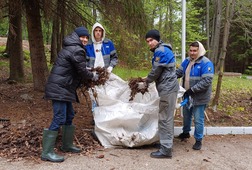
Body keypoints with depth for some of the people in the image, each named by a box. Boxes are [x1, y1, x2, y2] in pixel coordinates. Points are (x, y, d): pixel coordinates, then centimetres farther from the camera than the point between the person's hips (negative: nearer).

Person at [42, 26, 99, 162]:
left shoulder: (70, 47, 19)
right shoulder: (77, 50, -13)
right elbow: (82, 71, -10)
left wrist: (87, 78, 16)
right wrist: (93, 77, 7)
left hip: (61, 87, 11)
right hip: (59, 88, -11)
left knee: (69, 116, 18)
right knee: (59, 119, -10)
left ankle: (67, 145, 29)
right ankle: (47, 152, -6)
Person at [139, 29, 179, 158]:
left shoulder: (161, 51, -13)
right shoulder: (163, 50, 19)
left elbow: (156, 71, -13)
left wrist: (145, 83, 0)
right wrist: (148, 79, 17)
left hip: (167, 88, -11)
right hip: (169, 87, 11)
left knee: (164, 118, -8)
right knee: (167, 117, 15)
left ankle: (166, 150, -4)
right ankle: (167, 143, 24)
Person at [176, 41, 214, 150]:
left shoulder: (206, 63, -18)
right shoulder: (187, 61, 4)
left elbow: (206, 81, -24)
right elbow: (179, 72, 5)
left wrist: (192, 90, -27)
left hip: (199, 98, -7)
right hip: (187, 96, 7)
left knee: (198, 120, 2)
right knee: (186, 115, 23)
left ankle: (198, 140, 18)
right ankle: (186, 132, 45)